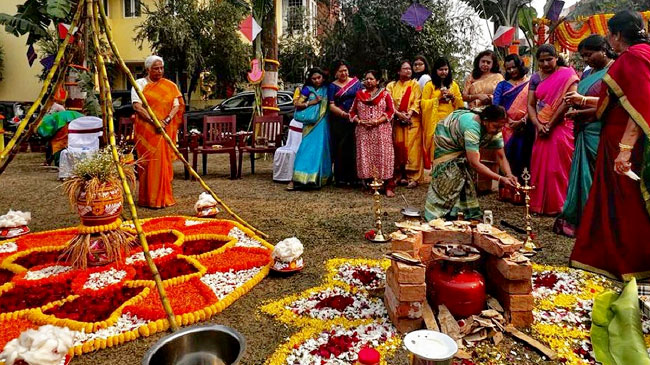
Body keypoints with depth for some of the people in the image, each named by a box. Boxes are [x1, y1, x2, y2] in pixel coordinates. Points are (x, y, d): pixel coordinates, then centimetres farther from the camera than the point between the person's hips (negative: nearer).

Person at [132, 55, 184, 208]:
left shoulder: (170, 85, 12)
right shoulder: (139, 84, 5)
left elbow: (177, 105, 2)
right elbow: (137, 106, -6)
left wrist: (166, 120, -15)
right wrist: (153, 121, -18)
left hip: (165, 130, 2)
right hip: (146, 129, -2)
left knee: (164, 161, 3)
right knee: (148, 162, -4)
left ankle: (163, 197, 11)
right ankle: (148, 198, 2)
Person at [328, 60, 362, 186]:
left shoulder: (356, 82, 12)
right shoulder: (333, 86, 7)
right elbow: (331, 105, -2)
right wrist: (343, 113, -19)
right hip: (339, 122, -1)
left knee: (353, 147, -2)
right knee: (340, 148, -2)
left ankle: (353, 177, 5)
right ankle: (340, 177, 4)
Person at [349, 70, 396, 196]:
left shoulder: (385, 94, 7)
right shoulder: (359, 94, 15)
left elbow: (390, 111, -1)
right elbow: (352, 112, 13)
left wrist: (377, 121, -13)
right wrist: (360, 121, -6)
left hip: (381, 131, -3)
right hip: (363, 132, 3)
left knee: (383, 157, -7)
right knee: (365, 157, -1)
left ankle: (389, 187, -6)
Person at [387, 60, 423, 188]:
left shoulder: (415, 84, 8)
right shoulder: (391, 85, 12)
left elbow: (417, 102, -2)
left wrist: (409, 114, -15)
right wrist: (398, 114, -12)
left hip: (412, 121, -2)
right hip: (397, 121, 2)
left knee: (412, 148, -8)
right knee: (399, 148, 1)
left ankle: (413, 177, -7)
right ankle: (401, 176, 7)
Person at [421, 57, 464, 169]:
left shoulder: (454, 85, 16)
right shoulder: (430, 85, 6)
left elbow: (461, 103, 15)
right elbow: (423, 103, 0)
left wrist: (453, 97, -3)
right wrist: (438, 99, -8)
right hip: (435, 121, -3)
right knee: (437, 147, -8)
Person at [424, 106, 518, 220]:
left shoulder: (495, 131, -21)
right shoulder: (473, 127, -44)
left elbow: (501, 156, -17)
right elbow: (474, 163, -48)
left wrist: (509, 175, -36)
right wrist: (501, 179, -49)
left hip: (460, 144, 7)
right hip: (446, 140, -7)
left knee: (468, 172, -4)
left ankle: (466, 211, 7)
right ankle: (437, 213, 0)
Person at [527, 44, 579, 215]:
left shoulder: (567, 74, -4)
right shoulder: (535, 78, 10)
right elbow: (530, 105, 6)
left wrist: (550, 125, -13)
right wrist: (538, 125, -10)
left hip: (561, 127, -5)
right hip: (542, 129, 5)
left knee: (558, 167, -4)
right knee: (539, 166, 5)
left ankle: (558, 206, 5)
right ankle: (539, 204, 14)